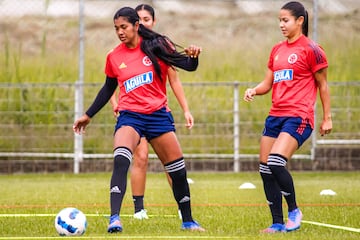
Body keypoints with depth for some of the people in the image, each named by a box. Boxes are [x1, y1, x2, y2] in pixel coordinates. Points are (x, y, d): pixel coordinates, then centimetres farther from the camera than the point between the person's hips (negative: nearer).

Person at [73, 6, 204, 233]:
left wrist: (193, 56, -23)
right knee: (120, 161, -28)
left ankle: (188, 221, 27)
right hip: (130, 116, 0)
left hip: (158, 114, 0)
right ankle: (114, 219, -37)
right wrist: (88, 115, 23)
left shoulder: (156, 46, 0)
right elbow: (108, 89, 20)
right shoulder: (114, 57, 6)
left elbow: (188, 66, 0)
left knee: (178, 170, 6)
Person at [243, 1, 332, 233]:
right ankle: (278, 223, 10)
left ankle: (294, 210, -2)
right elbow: (268, 83, 18)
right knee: (265, 169, 2)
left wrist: (327, 117, -3)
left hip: (299, 117, -8)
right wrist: (254, 91, -3)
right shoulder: (277, 50, 15)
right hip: (276, 115, 8)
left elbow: (323, 85, -2)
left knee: (276, 163, -22)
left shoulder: (310, 49, -5)